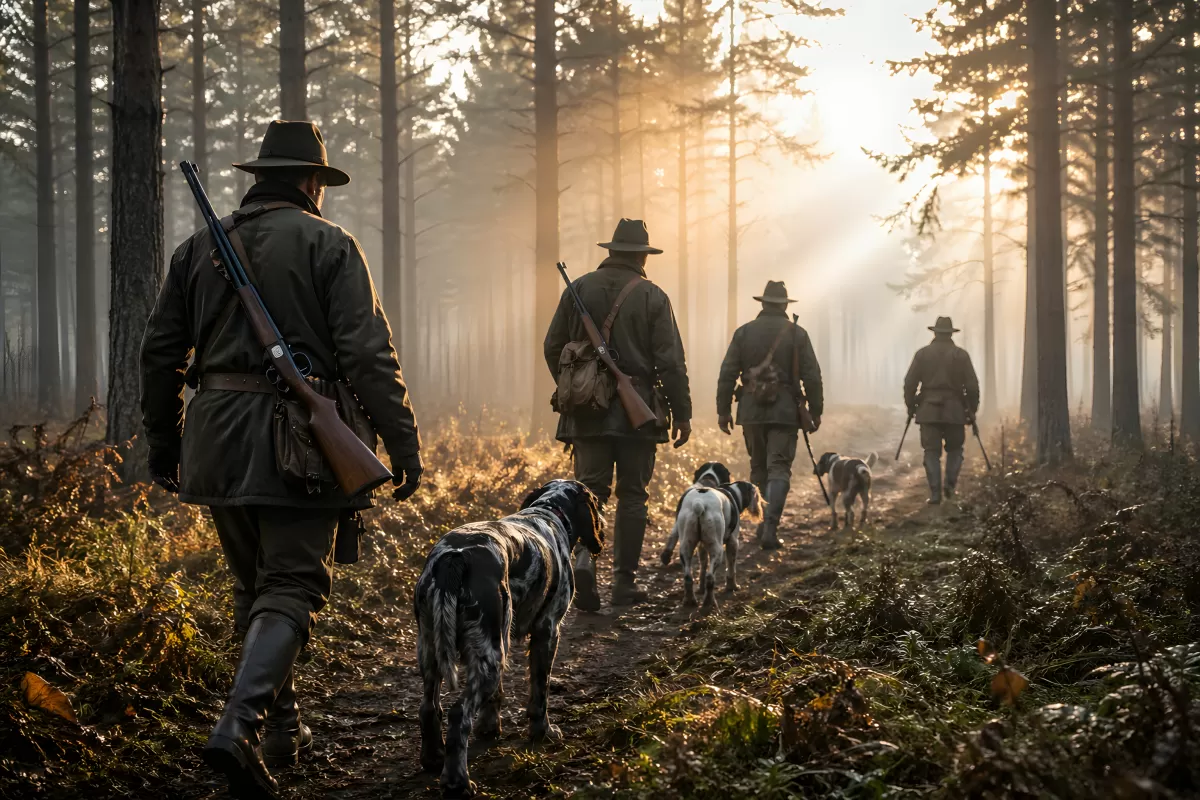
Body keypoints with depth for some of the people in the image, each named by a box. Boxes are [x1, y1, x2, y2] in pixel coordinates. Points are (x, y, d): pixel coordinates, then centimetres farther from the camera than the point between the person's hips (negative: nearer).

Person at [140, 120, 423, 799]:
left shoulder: (200, 247, 13)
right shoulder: (329, 245, -2)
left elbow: (160, 352, 14)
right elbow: (368, 354, -11)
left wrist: (163, 444, 23)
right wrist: (404, 444, -8)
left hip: (218, 438, 5)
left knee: (256, 585, 18)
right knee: (293, 588, -2)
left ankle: (283, 728, 26)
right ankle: (239, 726, -20)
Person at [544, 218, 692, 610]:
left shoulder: (579, 288, 4)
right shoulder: (652, 297, -3)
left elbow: (553, 347, 7)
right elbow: (670, 361, -7)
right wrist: (682, 413, 0)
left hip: (587, 411, 2)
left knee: (590, 488, 4)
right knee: (632, 494, 8)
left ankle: (584, 558, -20)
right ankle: (624, 580, 10)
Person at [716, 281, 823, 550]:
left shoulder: (744, 332, 4)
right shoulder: (797, 334, 0)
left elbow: (727, 374, 1)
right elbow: (812, 377, -3)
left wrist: (723, 410, 6)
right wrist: (815, 412, 5)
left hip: (752, 410, 2)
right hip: (785, 411, -2)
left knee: (758, 468, 16)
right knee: (779, 468, -3)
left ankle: (765, 525, 22)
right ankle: (770, 528, -18)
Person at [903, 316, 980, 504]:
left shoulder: (923, 353, 2)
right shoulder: (961, 355, 1)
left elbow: (910, 383, 0)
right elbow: (972, 386, -2)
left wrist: (911, 407, 11)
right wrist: (972, 411, 7)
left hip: (928, 411, 0)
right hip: (954, 411, 0)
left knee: (932, 452, 4)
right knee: (955, 449, 17)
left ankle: (935, 493, -4)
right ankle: (950, 484, 1)